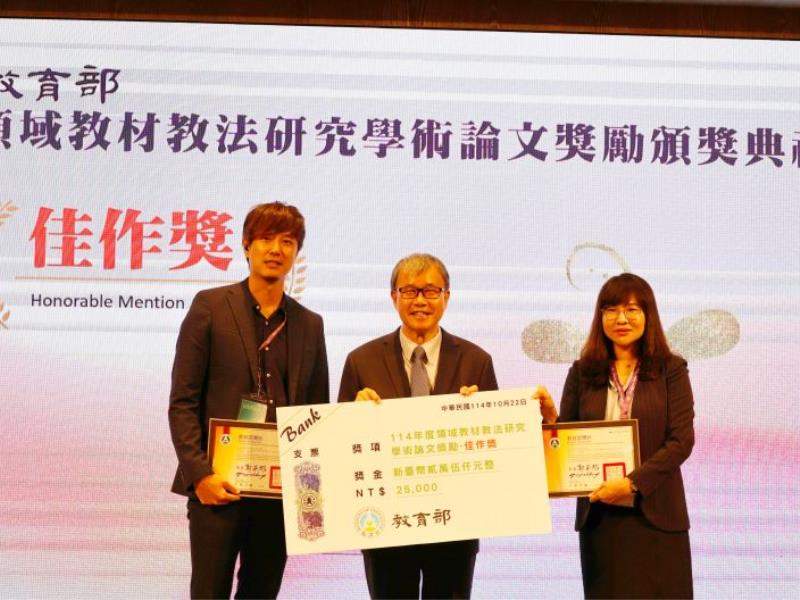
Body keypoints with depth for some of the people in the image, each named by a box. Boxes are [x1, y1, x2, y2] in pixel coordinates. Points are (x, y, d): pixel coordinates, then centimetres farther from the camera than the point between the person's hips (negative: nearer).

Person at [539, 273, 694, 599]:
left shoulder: (671, 370, 0)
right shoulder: (582, 373, 5)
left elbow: (681, 440, -7)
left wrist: (632, 483, -17)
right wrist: (550, 418, -14)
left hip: (656, 514, -2)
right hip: (599, 515, 2)